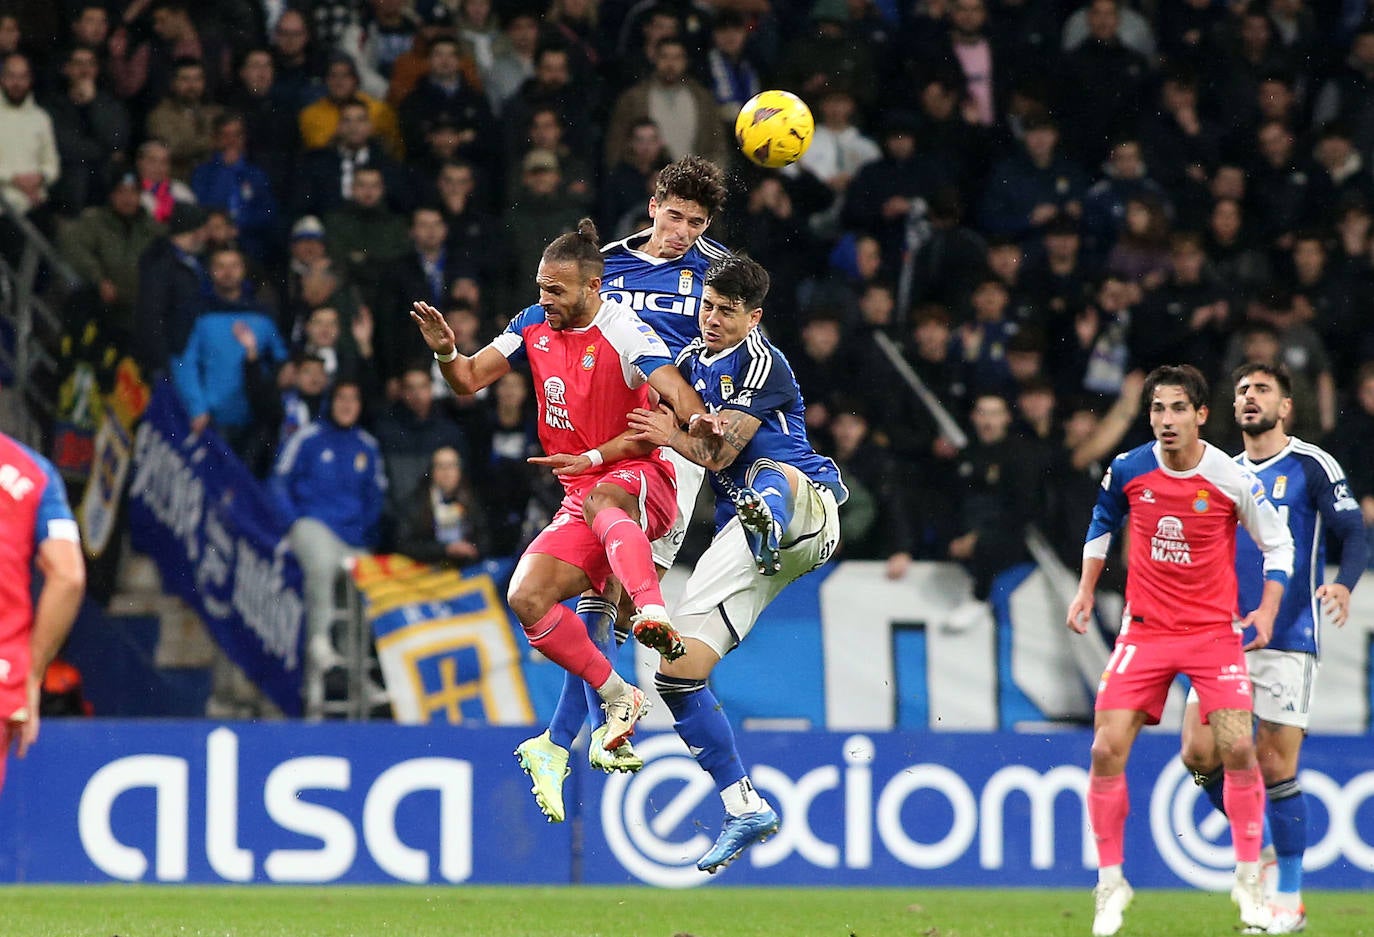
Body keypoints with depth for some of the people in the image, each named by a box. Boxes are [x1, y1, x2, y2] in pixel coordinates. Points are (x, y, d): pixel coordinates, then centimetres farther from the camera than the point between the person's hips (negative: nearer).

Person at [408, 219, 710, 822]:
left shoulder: (623, 332, -14)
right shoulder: (534, 325, 6)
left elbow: (680, 399, -24)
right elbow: (470, 381, 11)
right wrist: (445, 352, -13)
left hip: (640, 482, -6)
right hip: (582, 495, 6)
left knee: (601, 500, -42)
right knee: (526, 598, -16)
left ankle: (653, 615, -63)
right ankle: (618, 697, -6)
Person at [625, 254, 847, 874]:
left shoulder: (761, 363, -4)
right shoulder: (690, 362, 18)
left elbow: (721, 453, -11)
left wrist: (674, 436, -26)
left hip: (807, 511, -6)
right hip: (741, 533, 7)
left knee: (769, 475, -42)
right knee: (676, 672, -3)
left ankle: (769, 523, -80)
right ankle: (745, 809, 1)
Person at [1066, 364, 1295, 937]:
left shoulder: (1232, 480, -10)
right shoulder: (1128, 470, -4)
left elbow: (1278, 544, 3)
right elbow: (1102, 523, 17)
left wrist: (1267, 610, -8)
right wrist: (1086, 589, 12)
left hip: (1214, 631, -2)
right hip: (1145, 629, 2)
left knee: (1237, 748, -13)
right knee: (1107, 750, -10)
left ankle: (1249, 881, 4)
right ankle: (1111, 883, 5)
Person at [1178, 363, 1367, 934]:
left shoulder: (1312, 466, -1)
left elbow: (1353, 536, -7)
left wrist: (1344, 584, -25)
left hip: (1287, 637, -5)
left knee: (1275, 767, -6)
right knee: (1200, 754, -8)